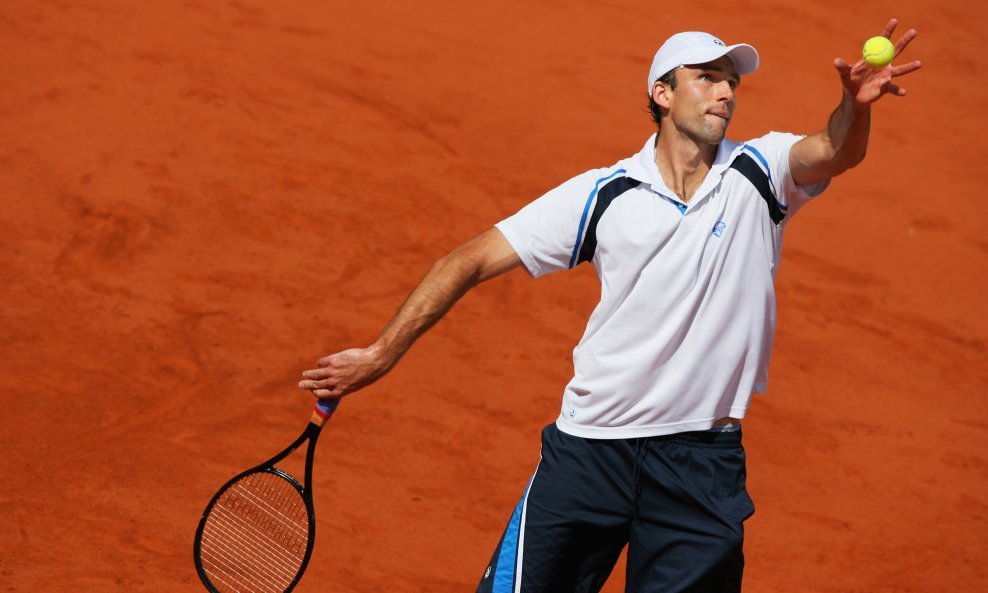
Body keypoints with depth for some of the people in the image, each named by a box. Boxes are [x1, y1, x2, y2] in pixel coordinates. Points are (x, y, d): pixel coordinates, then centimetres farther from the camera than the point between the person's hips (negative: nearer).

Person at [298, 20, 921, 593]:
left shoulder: (758, 174, 0)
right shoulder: (603, 194, -1)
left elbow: (835, 152, -21)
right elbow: (473, 260, 2)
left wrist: (855, 107, -44)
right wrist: (383, 352, -3)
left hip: (703, 465, 0)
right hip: (591, 445, 0)